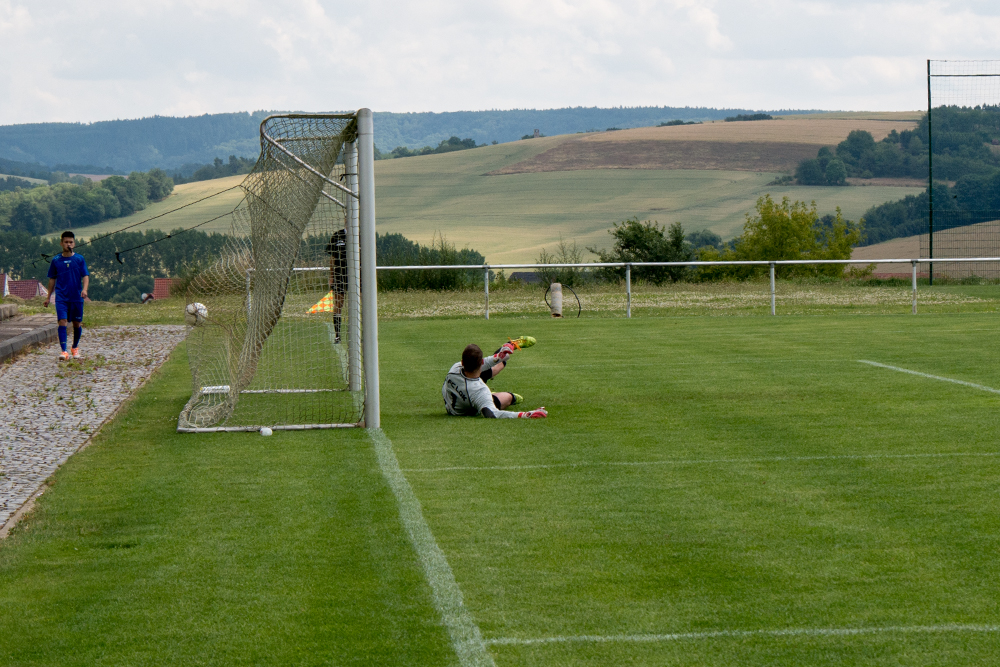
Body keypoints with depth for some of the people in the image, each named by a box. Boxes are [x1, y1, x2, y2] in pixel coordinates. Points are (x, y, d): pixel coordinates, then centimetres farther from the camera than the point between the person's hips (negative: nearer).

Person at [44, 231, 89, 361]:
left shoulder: (79, 259, 3)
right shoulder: (56, 260, 6)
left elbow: (85, 276, -2)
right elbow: (52, 279, 13)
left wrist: (84, 289, -20)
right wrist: (48, 296, 13)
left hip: (76, 297, 0)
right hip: (61, 297, 0)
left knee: (77, 324, 9)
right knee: (62, 322, -13)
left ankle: (75, 347, 31)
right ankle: (64, 351, -18)